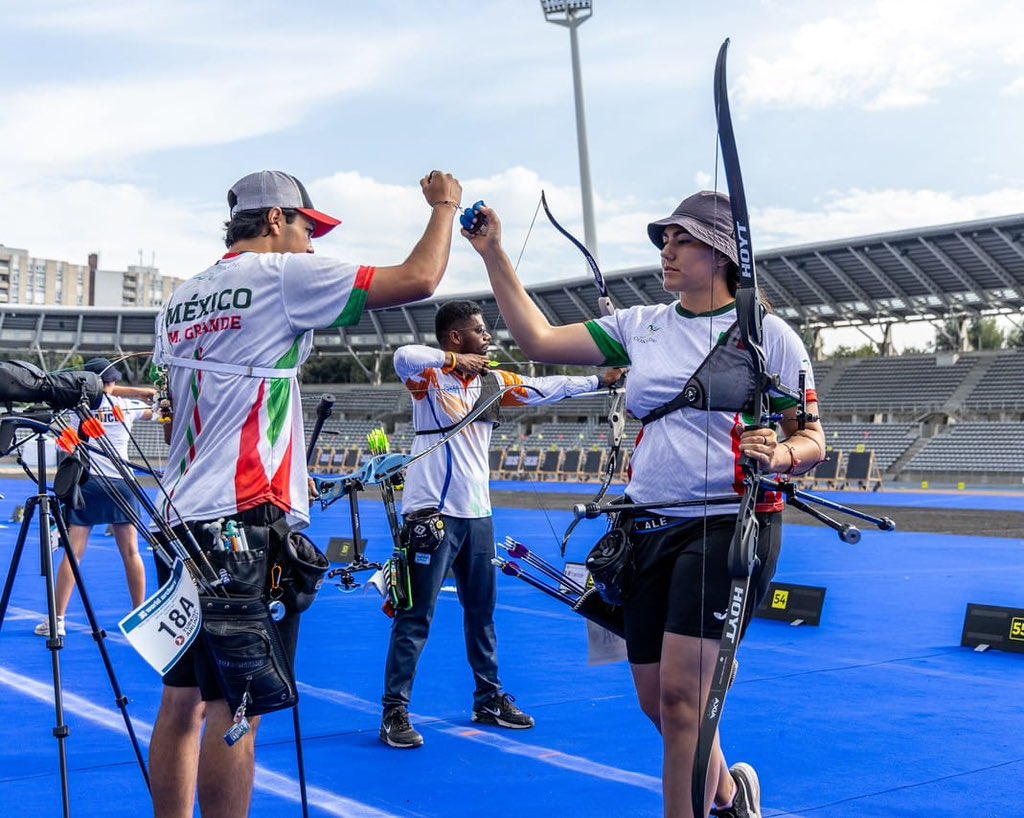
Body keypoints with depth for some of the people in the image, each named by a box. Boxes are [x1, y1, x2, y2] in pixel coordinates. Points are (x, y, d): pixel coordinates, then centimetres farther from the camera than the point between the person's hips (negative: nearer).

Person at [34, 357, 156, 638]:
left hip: (87, 483, -1)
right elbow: (155, 412, 22)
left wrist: (139, 392, 15)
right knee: (130, 552, 7)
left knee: (73, 552, -2)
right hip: (120, 483, 1)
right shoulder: (127, 406, 4)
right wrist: (146, 394, 42)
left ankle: (57, 620, -4)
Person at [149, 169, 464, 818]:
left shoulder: (180, 302, 18)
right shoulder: (280, 274, -4)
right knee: (234, 710, -5)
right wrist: (444, 207, 9)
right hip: (252, 520, -8)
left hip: (185, 519, 8)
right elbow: (418, 279, -7)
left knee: (182, 702, 11)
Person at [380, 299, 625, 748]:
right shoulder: (430, 376, -8)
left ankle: (489, 699, 29)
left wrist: (601, 380, 15)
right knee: (415, 618, -4)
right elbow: (403, 357, -30)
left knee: (482, 611, 16)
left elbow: (548, 388, 15)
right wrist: (453, 360, -25)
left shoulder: (493, 381, 11)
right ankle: (395, 712, 3)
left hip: (477, 513, 7)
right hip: (432, 514, -7)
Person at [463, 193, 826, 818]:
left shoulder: (768, 334, -2)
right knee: (655, 700, 12)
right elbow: (538, 340, 8)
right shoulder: (641, 326, 11)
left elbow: (812, 440, -2)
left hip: (726, 525, -5)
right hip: (650, 527, 6)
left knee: (679, 692, -13)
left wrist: (781, 455, -24)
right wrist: (495, 256, 6)